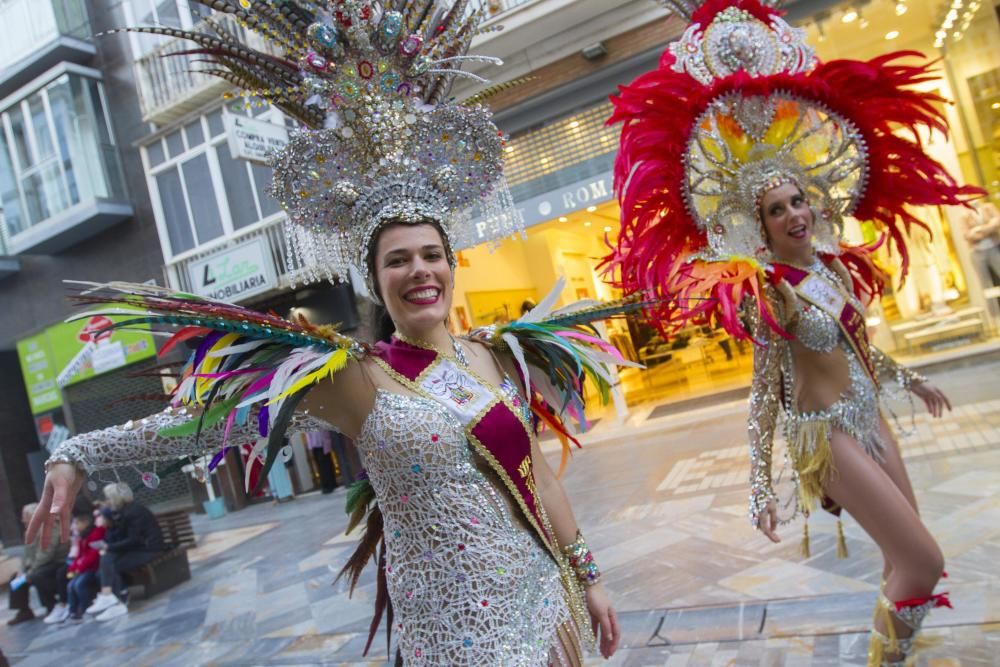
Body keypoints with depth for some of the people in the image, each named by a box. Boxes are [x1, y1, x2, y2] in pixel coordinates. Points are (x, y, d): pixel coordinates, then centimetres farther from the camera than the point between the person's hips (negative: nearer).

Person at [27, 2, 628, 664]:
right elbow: (207, 416, -9)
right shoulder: (356, 376, -12)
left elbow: (537, 472, 5)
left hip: (543, 597, 4)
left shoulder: (500, 356, -1)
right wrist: (78, 455, -11)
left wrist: (588, 578, 10)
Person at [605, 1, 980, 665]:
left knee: (908, 560, 17)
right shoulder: (768, 293, -19)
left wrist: (908, 378, 31)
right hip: (826, 433, -7)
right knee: (924, 562, -4)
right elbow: (765, 391, -19)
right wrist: (761, 485, -21)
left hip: (869, 417, 8)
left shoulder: (836, 265, 2)